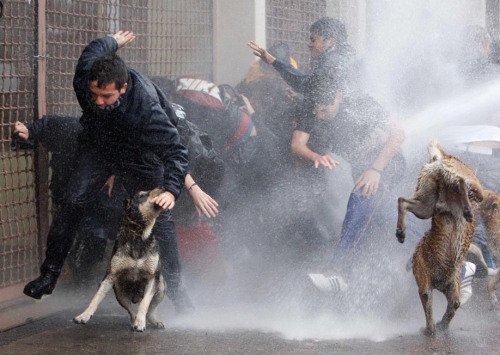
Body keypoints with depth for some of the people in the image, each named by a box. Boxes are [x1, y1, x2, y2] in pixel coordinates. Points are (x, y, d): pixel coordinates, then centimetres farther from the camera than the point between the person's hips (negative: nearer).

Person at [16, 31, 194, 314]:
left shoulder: (146, 107, -43)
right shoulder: (83, 80, -31)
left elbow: (176, 151, -41)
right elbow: (94, 49, -7)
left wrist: (171, 190, -57)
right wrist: (114, 42, 16)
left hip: (139, 157, -3)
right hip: (98, 147, 3)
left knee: (160, 217, -7)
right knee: (73, 201, -15)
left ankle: (176, 287, 7)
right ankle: (49, 274, -8)